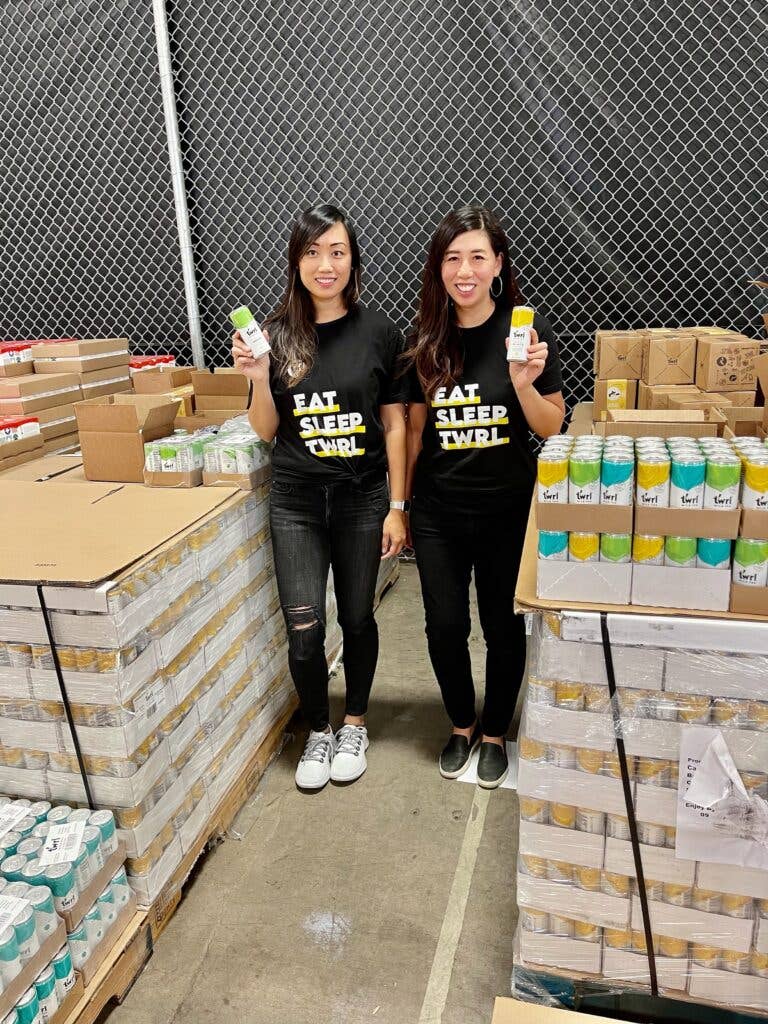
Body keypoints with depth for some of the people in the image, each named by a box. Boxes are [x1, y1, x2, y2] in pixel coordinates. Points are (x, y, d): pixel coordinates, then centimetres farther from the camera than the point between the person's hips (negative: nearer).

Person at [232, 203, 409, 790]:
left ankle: (355, 726, 35)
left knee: (357, 618, 12)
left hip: (363, 497, 0)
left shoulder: (379, 332, -4)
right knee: (303, 629, 0)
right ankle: (318, 732, 26)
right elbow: (267, 431, 4)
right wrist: (258, 377, -14)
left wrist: (397, 507, -3)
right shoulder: (278, 334, -1)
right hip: (296, 500, 1)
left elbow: (395, 424, -1)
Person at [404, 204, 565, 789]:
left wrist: (524, 383, -23)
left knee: (503, 627, 11)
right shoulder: (426, 339, 0)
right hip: (438, 511, 2)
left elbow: (552, 428, -4)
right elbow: (415, 427, 8)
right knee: (445, 627, 10)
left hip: (508, 510, -2)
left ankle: (495, 733, 35)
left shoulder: (527, 330, -8)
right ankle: (461, 726, 36)